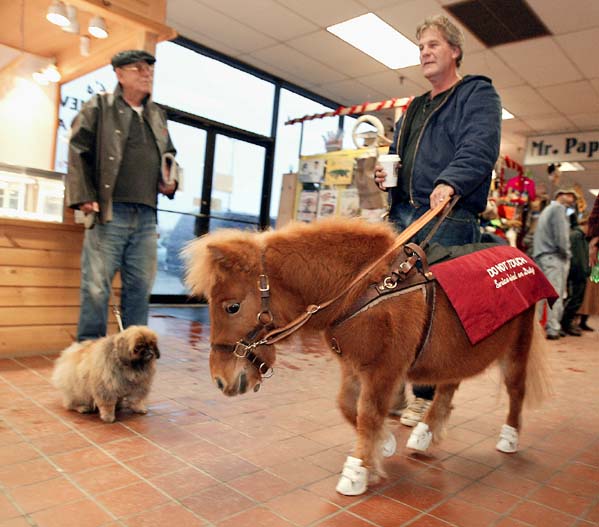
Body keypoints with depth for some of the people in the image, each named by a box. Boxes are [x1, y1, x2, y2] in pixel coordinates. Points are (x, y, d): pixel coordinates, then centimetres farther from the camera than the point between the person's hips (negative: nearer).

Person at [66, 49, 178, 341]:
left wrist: (170, 181, 11)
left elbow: (169, 155, 31)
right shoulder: (99, 106, 6)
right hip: (108, 213, -4)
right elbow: (78, 152, -1)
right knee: (96, 287, -2)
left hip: (146, 218, 5)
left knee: (140, 289, 6)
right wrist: (85, 197, -11)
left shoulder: (157, 115, 21)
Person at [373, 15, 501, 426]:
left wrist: (450, 182, -31)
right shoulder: (415, 108, 28)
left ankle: (428, 397, 8)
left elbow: (480, 148, -13)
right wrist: (383, 172, 9)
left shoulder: (478, 94, 6)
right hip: (403, 215, 7)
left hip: (448, 219, -7)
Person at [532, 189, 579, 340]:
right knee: (556, 294, -11)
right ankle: (552, 329, -15)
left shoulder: (547, 209, 27)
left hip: (541, 255, 9)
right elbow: (560, 234, -13)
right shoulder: (558, 208, -2)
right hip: (554, 256, -9)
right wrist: (566, 253, -4)